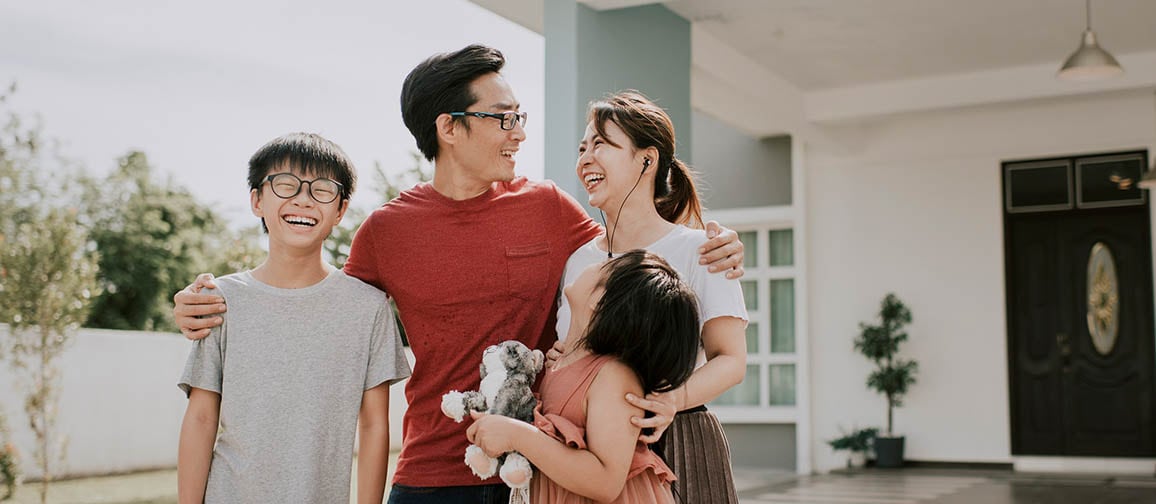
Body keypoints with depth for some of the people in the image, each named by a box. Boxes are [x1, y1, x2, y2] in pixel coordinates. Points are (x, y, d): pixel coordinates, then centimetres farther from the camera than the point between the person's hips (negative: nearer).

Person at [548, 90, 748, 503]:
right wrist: (551, 366, -5)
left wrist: (671, 399, -25)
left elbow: (731, 359, -8)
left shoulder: (696, 249, -4)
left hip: (676, 446, -4)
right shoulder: (577, 261, 10)